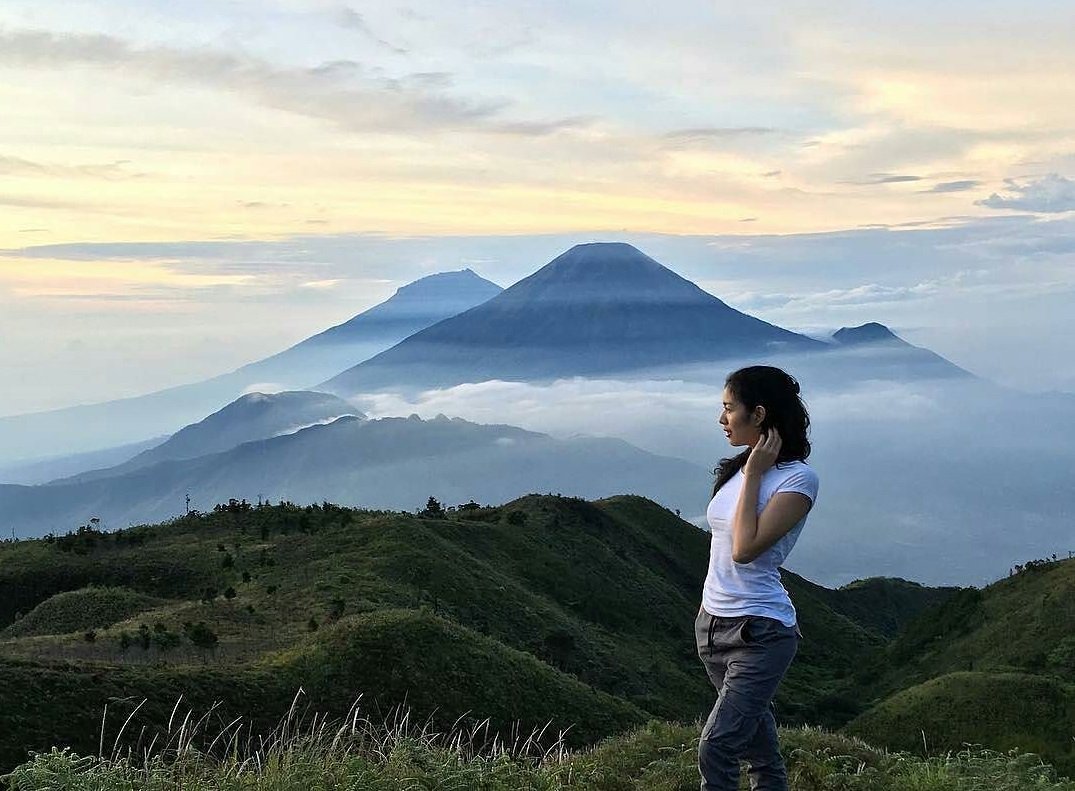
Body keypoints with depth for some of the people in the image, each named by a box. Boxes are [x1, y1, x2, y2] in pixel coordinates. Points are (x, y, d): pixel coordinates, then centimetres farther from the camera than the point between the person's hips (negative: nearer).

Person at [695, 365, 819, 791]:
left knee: (715, 748, -16)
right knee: (759, 749, 17)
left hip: (759, 631, -8)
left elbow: (745, 548, -23)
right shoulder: (739, 468, 8)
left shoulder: (798, 478, -14)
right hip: (712, 623, 8)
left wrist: (753, 475, -16)